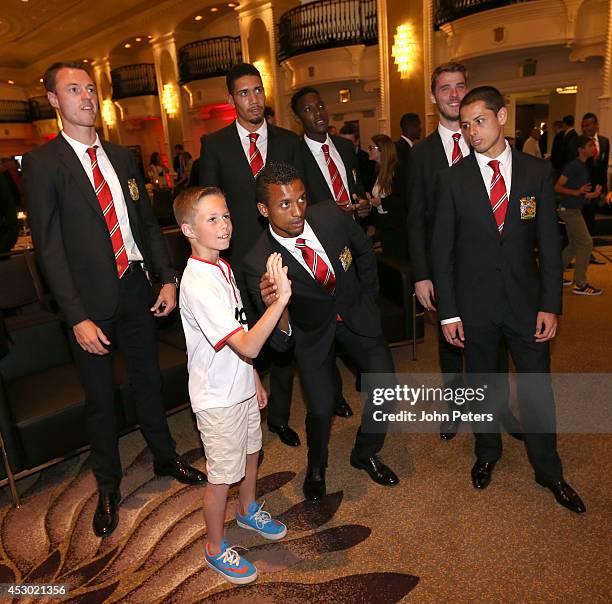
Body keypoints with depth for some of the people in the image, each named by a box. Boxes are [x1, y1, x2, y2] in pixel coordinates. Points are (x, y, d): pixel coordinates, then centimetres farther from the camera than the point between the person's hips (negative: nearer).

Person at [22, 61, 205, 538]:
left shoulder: (121, 156, 9)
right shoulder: (43, 163, -7)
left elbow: (148, 222, 11)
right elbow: (49, 247, -11)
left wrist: (168, 278, 0)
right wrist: (77, 318, -16)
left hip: (137, 287, 4)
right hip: (92, 300, -4)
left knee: (148, 379, 19)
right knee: (100, 397, 11)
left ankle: (165, 457, 41)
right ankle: (108, 486, 33)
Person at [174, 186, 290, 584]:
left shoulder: (222, 267, 0)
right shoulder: (198, 286, -30)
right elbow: (248, 346, -35)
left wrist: (254, 378, 15)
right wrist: (280, 300, -43)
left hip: (241, 386, 9)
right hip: (218, 399, -8)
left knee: (251, 452, 27)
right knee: (222, 476, 11)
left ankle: (248, 510, 54)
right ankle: (216, 548, 36)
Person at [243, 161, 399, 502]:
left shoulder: (331, 216, -23)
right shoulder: (259, 262, -30)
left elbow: (364, 249, 1)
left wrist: (369, 294, 5)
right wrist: (270, 304, -50)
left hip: (355, 312, 3)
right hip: (312, 329, -3)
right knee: (321, 406, -4)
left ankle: (366, 454, 28)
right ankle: (317, 467, 32)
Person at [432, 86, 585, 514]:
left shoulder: (537, 172, 0)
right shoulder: (453, 179, -3)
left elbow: (549, 242, 1)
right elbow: (443, 249, -3)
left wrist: (550, 304, -5)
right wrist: (448, 312, -6)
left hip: (526, 298, 1)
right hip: (475, 302, 0)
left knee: (538, 387, 9)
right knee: (482, 383, 14)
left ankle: (548, 470, 31)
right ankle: (487, 453, 39)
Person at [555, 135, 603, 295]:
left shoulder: (583, 166, 13)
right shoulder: (574, 165, -15)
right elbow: (558, 187, -22)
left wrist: (593, 195, 0)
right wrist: (577, 192, -32)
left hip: (574, 209, 10)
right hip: (569, 209, -10)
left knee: (574, 245, 15)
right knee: (586, 243, -8)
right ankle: (580, 284, -3)